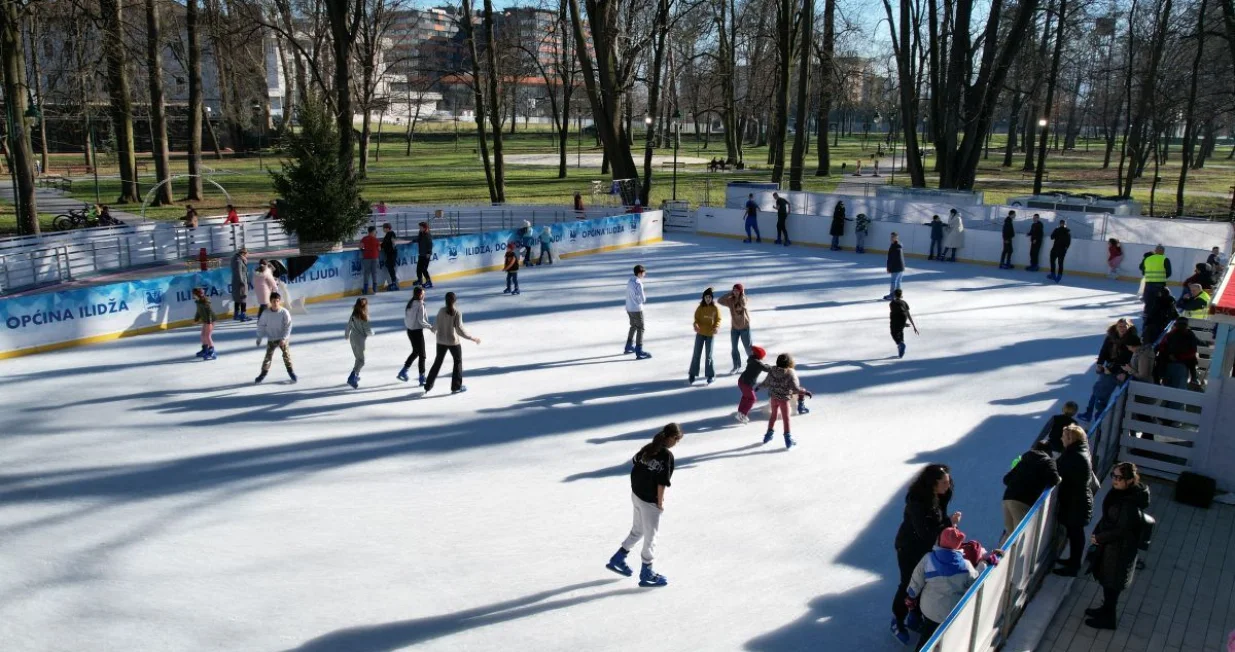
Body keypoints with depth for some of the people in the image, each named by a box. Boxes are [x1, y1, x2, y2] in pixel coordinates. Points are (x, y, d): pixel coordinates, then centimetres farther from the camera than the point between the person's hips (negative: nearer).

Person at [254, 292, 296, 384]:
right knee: (268, 356, 3)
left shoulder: (284, 312, -16)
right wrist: (259, 337, 0)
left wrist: (283, 338, -16)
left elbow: (288, 326, -12)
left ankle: (291, 371, 16)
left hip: (283, 339, -1)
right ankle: (263, 373, 18)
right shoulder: (266, 313, -11)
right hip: (271, 339, 1)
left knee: (286, 355, -1)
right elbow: (261, 325, 0)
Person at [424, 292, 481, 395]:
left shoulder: (441, 311, -4)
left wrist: (434, 330, 28)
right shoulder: (457, 313, -16)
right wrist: (472, 338, -14)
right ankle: (456, 387, 17)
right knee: (458, 362, 15)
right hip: (453, 341, -4)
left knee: (437, 362, 17)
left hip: (441, 341, 4)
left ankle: (428, 386, 22)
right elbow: (459, 329, -20)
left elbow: (436, 324, 3)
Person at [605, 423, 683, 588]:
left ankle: (617, 559, 35)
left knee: (637, 530, 26)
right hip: (650, 501, -8)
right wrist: (660, 502, -10)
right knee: (650, 536, 9)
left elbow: (635, 465, 8)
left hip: (636, 494, 8)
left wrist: (638, 487, 15)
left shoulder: (647, 449, 2)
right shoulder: (667, 455, -19)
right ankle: (646, 574, 22)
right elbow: (662, 482, -20)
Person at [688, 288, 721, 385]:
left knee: (709, 355, 5)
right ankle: (692, 375, 12)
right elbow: (696, 319, -4)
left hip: (710, 334, -1)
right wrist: (696, 325, -26)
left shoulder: (715, 309, -4)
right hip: (700, 333, 1)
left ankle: (710, 375, 18)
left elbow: (718, 320, -1)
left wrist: (716, 327, -22)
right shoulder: (700, 308, -4)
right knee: (696, 354, 5)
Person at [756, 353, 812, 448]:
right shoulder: (790, 373, -19)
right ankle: (788, 437, 16)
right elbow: (795, 388, -24)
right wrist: (805, 392, -13)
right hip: (784, 399, -4)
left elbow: (766, 383, 5)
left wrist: (758, 386, 23)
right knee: (786, 418, 9)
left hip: (773, 397, 5)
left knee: (773, 415, 24)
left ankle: (769, 433, 36)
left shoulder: (772, 371, -6)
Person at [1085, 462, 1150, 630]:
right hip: (1109, 544, 8)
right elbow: (1107, 516, 8)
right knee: (1106, 579, 24)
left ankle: (1108, 619, 27)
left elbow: (1121, 530, -23)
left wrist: (1099, 538, -14)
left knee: (1112, 583, 9)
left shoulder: (1131, 504, -29)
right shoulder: (1118, 493, -4)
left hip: (1120, 549, -8)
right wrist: (1096, 532, 1)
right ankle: (1106, 609, 43)